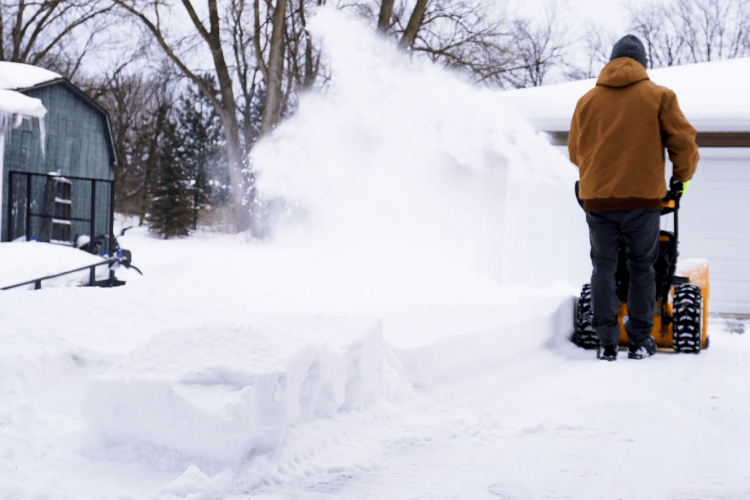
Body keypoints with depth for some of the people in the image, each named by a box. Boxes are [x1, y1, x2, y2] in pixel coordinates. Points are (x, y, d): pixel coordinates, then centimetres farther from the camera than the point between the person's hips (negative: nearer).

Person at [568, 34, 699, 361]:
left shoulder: (587, 101, 10)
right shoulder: (658, 96, 3)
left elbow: (575, 152, 19)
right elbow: (684, 142, 0)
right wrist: (682, 176, 18)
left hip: (597, 199, 2)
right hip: (643, 198, -1)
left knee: (604, 269, 8)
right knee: (641, 269, 9)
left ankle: (607, 343, 4)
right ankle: (640, 342, 12)